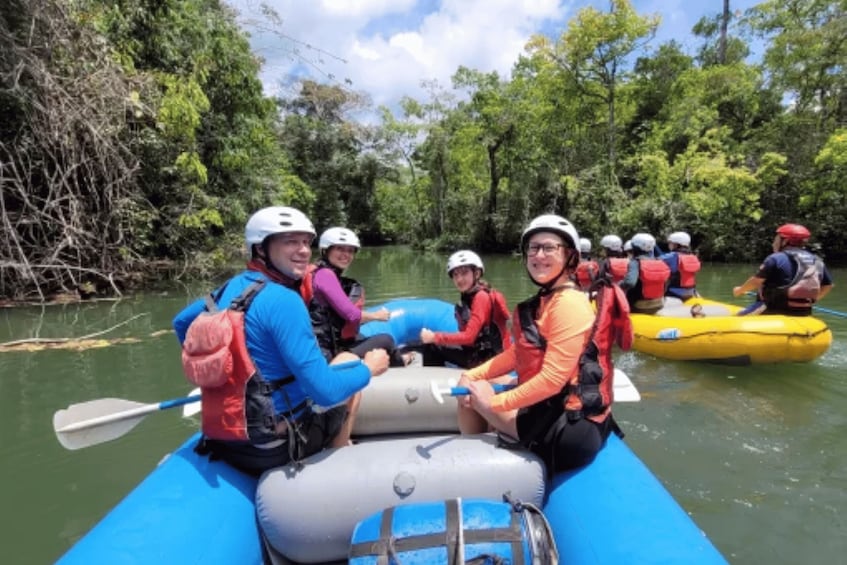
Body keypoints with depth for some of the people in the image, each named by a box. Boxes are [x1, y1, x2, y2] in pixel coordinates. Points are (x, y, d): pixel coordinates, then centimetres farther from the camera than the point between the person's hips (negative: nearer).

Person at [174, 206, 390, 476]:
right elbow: (324, 391, -26)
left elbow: (181, 322, 20)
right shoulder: (283, 300, -23)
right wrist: (369, 369, -8)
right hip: (275, 448, -8)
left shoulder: (232, 286, 2)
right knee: (350, 362, 11)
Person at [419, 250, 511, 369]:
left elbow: (468, 336, -22)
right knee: (431, 346, 7)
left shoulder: (482, 297, -17)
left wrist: (434, 337, -17)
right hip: (476, 351, 8)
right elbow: (467, 334, 6)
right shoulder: (466, 297, 7)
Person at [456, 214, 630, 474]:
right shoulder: (544, 300, 9)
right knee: (470, 388, 9)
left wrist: (495, 402, -17)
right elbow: (518, 353, 11)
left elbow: (553, 379, -26)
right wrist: (472, 375, -1)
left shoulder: (568, 303, -22)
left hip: (571, 424, -9)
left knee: (477, 398, -5)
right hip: (546, 403, 9)